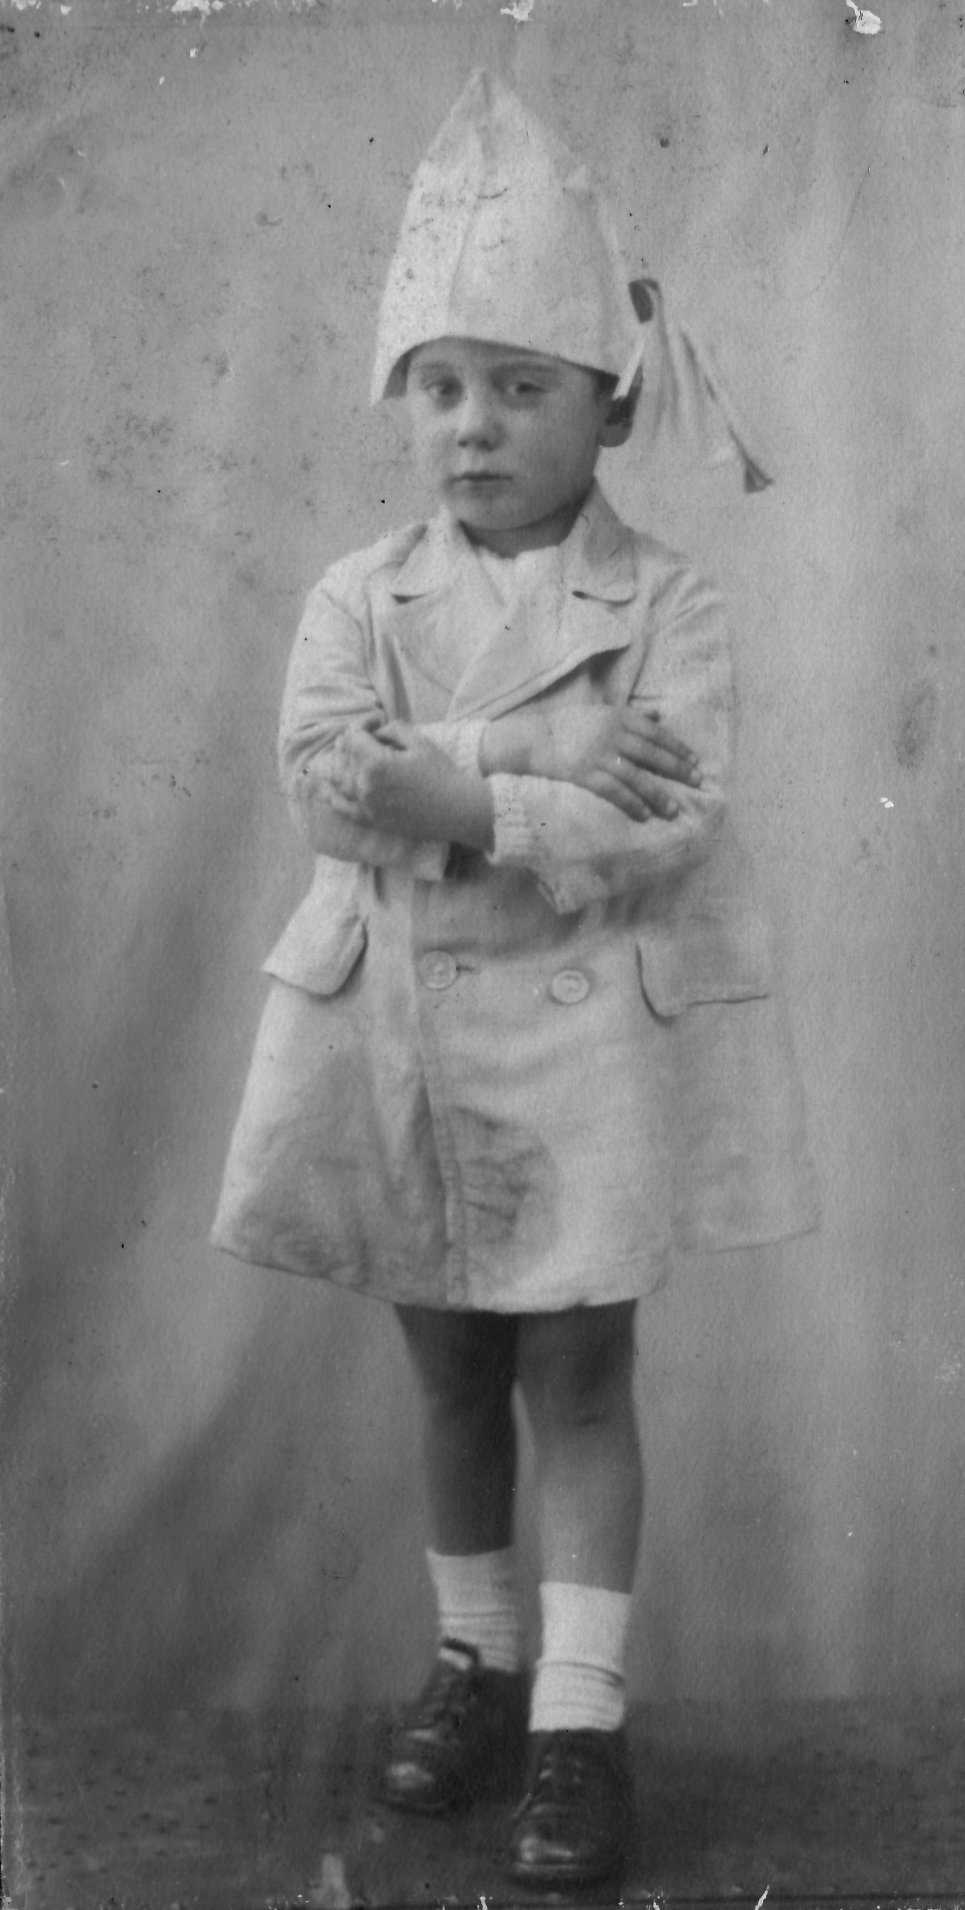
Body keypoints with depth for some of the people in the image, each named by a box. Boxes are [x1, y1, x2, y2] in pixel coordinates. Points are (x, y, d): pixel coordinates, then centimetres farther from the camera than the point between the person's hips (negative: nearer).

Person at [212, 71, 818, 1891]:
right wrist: (542, 755, -23)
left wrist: (459, 803, -25)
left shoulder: (664, 608, -6)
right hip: (401, 1027, 3)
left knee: (578, 1367, 1)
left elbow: (664, 827, -17)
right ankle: (475, 1657, 30)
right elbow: (325, 775, -15)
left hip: (586, 1029, -3)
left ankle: (579, 1717, 8)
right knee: (450, 1369, 14)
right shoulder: (358, 598, 1)